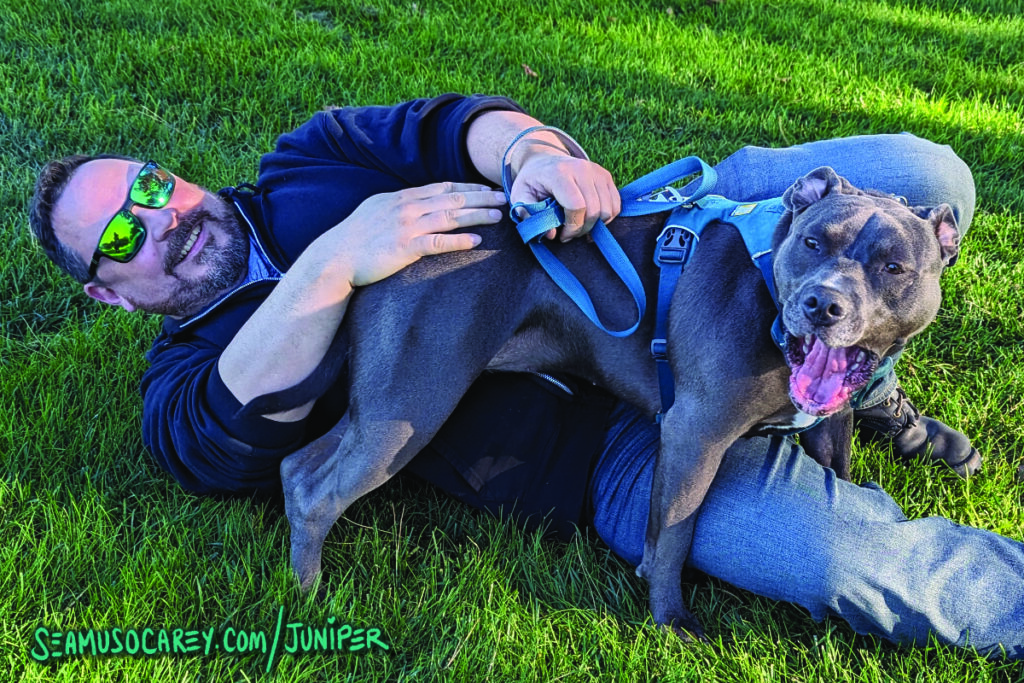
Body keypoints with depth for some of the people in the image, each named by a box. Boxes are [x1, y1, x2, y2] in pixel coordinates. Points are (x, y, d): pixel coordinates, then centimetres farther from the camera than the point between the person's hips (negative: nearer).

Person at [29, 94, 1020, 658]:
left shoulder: (307, 162, 18)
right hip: (611, 450, -4)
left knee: (920, 177, -10)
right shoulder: (183, 394, 8)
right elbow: (237, 424, -16)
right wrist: (335, 262, -27)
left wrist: (527, 152, -21)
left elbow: (442, 127, 2)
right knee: (857, 562, -27)